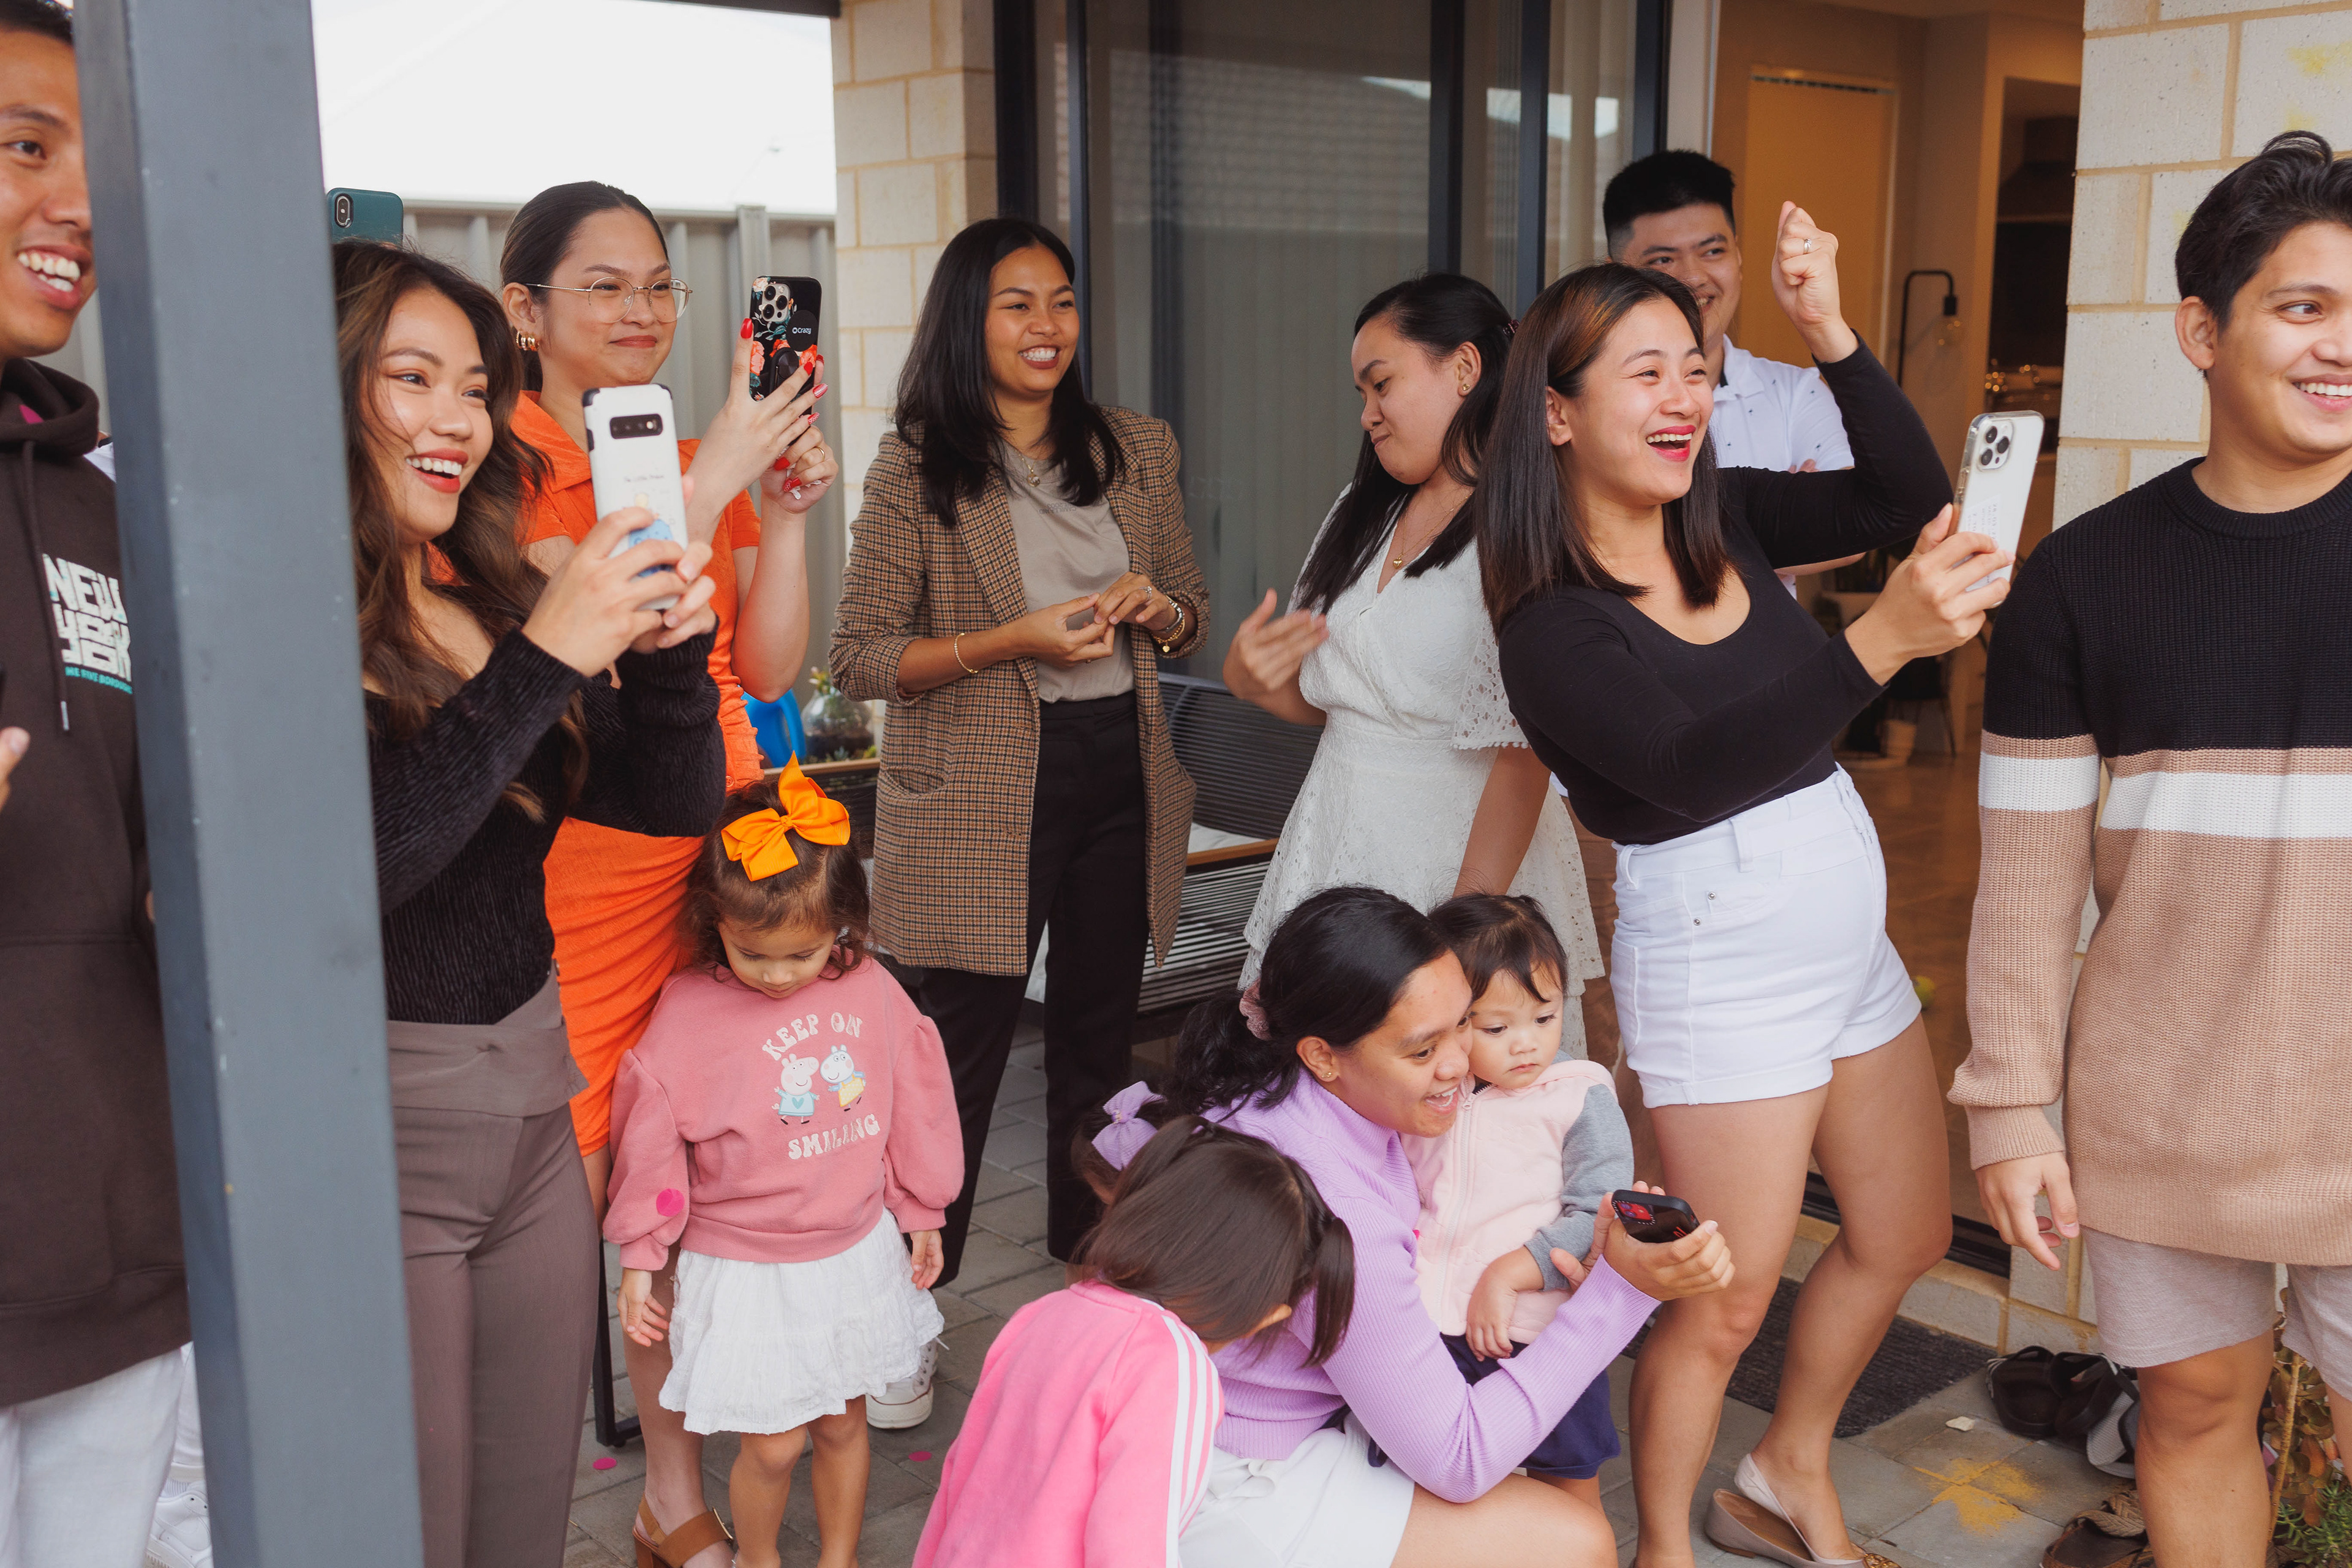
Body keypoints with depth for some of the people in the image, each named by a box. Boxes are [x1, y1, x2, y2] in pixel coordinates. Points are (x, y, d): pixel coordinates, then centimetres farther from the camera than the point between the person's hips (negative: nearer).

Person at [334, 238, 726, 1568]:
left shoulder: (498, 602, 7)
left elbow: (680, 798, 6)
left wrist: (667, 649, -12)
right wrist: (541, 663, -27)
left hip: (531, 1114, 6)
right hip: (371, 1137, -6)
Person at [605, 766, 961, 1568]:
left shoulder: (870, 991, -7)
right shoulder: (687, 1016, -16)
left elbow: (913, 1103, 7)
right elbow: (651, 1144, -7)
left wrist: (921, 1215, 15)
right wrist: (640, 1263, 0)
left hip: (857, 1252, 3)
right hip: (747, 1272, -3)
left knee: (843, 1422, 18)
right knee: (775, 1444, 4)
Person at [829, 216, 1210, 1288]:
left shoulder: (1138, 450, 8)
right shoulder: (916, 470, -6)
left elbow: (1193, 613, 16)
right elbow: (860, 656, -9)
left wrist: (1157, 610, -7)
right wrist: (1013, 641, -20)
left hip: (1121, 776, 5)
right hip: (984, 795, -4)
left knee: (1099, 1037, 15)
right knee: (964, 1049, 1)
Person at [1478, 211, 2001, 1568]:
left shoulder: (1727, 518, 3)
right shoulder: (1552, 627, -17)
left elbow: (1910, 499, -3)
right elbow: (1692, 765, -30)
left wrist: (1831, 334, -14)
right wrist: (1886, 636, -39)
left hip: (1847, 933, 8)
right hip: (1720, 960, -8)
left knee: (1905, 1237, 20)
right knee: (1726, 1303, 2)